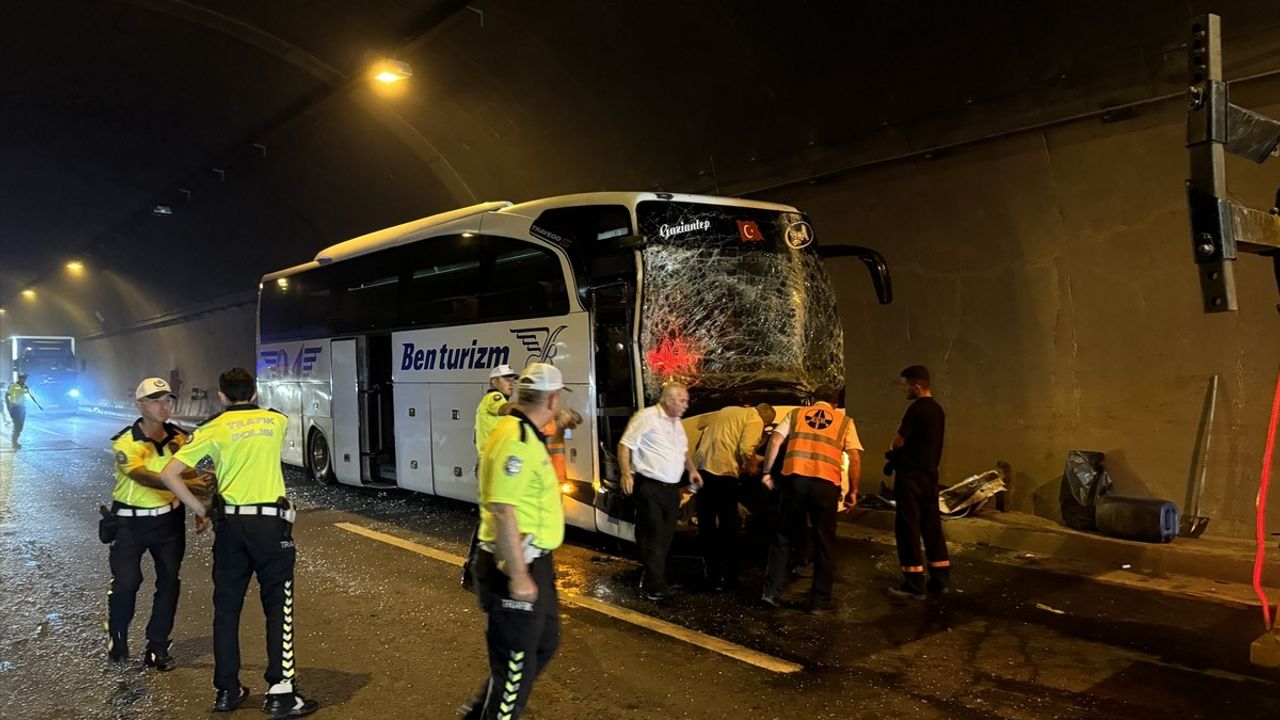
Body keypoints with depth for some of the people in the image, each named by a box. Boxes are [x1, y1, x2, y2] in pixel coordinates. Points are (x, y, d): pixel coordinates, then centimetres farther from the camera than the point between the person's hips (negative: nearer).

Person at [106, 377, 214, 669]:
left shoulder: (179, 438, -1)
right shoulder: (125, 443, -16)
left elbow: (190, 474, 10)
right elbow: (144, 477, -33)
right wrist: (186, 484, -47)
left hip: (169, 518, 4)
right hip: (131, 522, -4)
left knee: (169, 582, 2)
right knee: (126, 582, -6)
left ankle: (158, 648, 15)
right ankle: (116, 637, 24)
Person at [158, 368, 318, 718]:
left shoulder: (213, 428, 3)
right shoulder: (277, 420, 8)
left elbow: (168, 475, -3)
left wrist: (199, 508, 5)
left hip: (230, 522, 1)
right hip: (271, 521, 0)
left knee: (226, 608, 13)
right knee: (278, 607, 3)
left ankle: (227, 690, 20)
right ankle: (280, 692, -1)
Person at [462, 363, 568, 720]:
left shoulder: (525, 434, 10)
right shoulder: (515, 440, -24)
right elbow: (503, 511, -28)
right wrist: (518, 576, -26)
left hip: (533, 562, 11)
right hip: (516, 569, -11)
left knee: (544, 644, 24)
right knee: (515, 666, 4)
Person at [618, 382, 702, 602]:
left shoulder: (677, 423, 17)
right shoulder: (646, 418, -11)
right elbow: (625, 446, -12)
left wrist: (692, 469, 13)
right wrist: (626, 474, -20)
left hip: (671, 488, 8)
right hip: (649, 487, -8)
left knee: (666, 537, 11)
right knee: (653, 537, -8)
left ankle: (652, 580, 23)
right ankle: (654, 587, -3)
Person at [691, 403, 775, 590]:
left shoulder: (728, 410, 22)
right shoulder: (755, 421, 0)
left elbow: (703, 420, 29)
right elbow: (746, 450, -13)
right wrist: (753, 467, 5)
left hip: (701, 466, 7)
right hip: (723, 471, -7)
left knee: (706, 525, 14)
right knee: (727, 527, 8)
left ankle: (711, 574, 20)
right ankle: (728, 576, 15)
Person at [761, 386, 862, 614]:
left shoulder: (796, 413, 20)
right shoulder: (844, 421, 17)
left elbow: (775, 440, 7)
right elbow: (855, 459, 8)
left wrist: (767, 472, 10)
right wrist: (853, 491, 13)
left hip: (795, 477, 2)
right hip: (826, 482, -1)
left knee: (784, 536, 14)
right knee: (824, 542, 10)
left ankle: (772, 591, 14)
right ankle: (820, 600, 14)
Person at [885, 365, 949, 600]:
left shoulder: (917, 408, -17)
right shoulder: (937, 409, 11)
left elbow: (898, 441, -11)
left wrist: (895, 454, 11)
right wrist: (899, 456, 13)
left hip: (911, 475, -9)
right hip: (929, 473, 9)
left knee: (907, 528, -3)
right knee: (931, 525, 13)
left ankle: (914, 585, -1)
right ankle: (941, 579, 18)